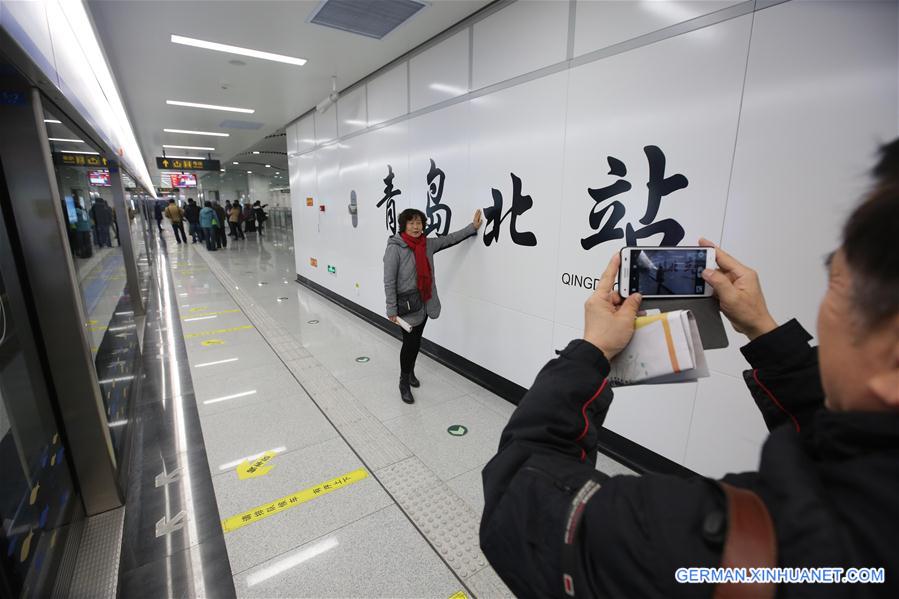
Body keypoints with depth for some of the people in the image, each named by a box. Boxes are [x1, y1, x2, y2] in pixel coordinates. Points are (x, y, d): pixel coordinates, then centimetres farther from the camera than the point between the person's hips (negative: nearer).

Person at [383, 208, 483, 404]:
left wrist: (472, 227, 16)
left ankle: (410, 372, 40)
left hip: (424, 303, 6)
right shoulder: (395, 248, -15)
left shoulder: (427, 244, 3)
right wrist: (392, 310, -15)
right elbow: (389, 281, -15)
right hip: (407, 304, -6)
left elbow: (449, 239, 15)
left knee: (416, 341, 17)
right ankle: (404, 382, 21)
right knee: (410, 342, 0)